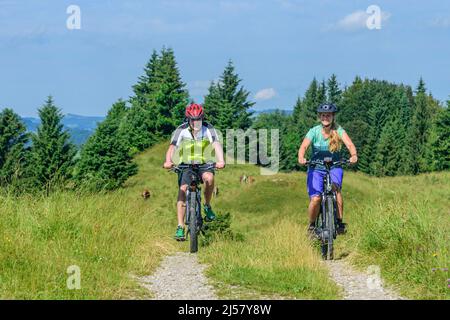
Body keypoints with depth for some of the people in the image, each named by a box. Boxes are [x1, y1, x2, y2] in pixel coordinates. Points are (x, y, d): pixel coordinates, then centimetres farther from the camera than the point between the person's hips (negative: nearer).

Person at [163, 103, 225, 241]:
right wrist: (168, 161, -46)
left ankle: (207, 206, -7)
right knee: (182, 190, -20)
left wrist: (221, 160, -45)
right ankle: (180, 227, -18)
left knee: (209, 177, -33)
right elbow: (172, 147, -25)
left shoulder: (208, 129, -12)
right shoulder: (182, 130, -14)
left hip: (204, 164, 0)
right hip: (186, 165, 0)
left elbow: (216, 144, -25)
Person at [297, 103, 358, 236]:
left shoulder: (338, 130, -6)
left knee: (335, 187, -31)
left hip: (334, 167, 0)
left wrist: (354, 155, -43)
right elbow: (304, 146, -22)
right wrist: (301, 158, -44)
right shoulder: (314, 131, -8)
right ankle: (312, 225, 8)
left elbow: (350, 144, -21)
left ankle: (340, 222, -21)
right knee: (315, 199, -17)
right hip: (316, 168, 0)